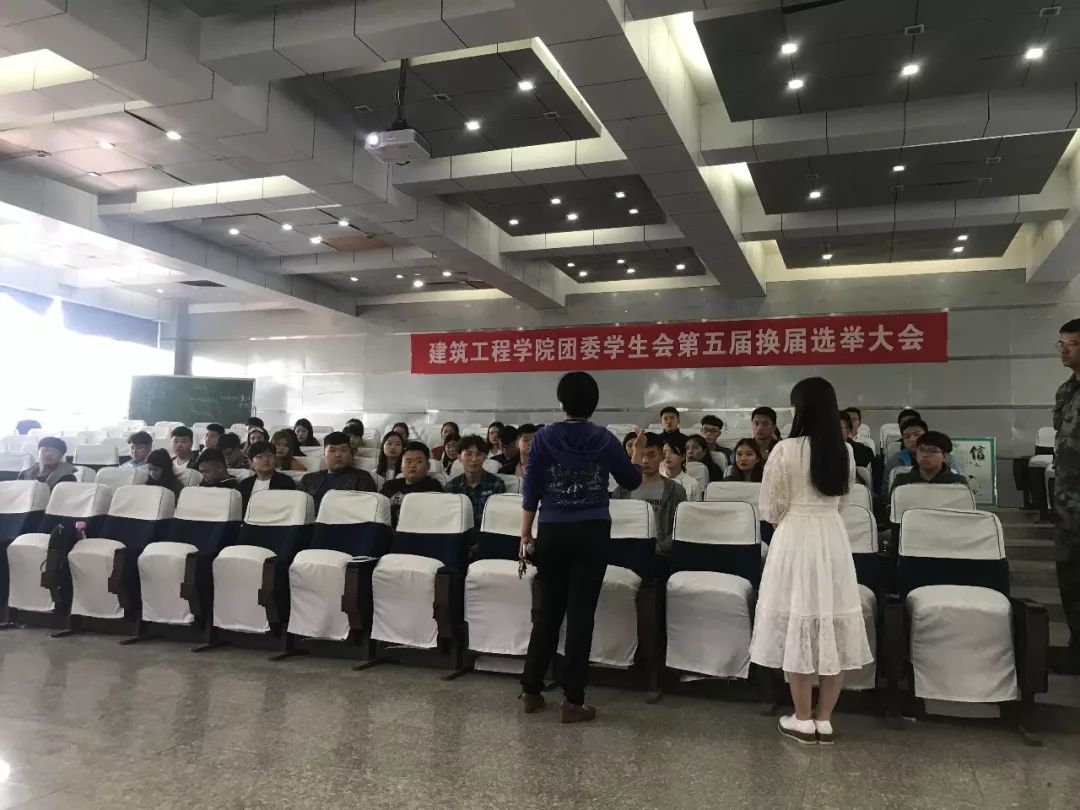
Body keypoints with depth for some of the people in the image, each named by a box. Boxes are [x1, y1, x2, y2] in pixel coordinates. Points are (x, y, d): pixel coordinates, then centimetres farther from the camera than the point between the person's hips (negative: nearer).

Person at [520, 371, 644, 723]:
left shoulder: (544, 438, -2)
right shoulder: (605, 439, -1)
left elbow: (530, 491, -2)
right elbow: (632, 481, 12)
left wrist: (525, 536, 6)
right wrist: (638, 449, 28)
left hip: (552, 534, 1)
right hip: (592, 534, -1)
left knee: (548, 611, 13)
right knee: (581, 613, 3)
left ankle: (531, 690, 20)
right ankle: (573, 700, 6)